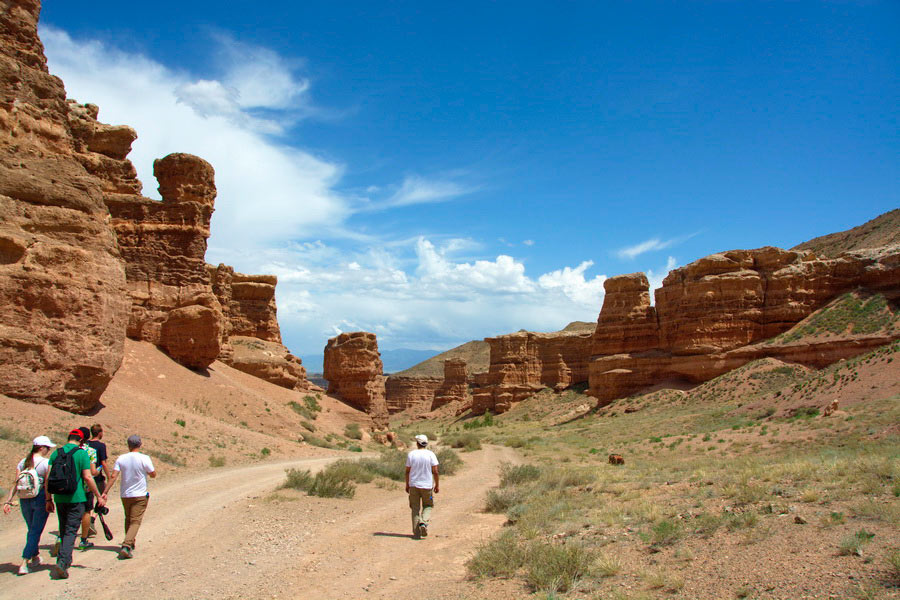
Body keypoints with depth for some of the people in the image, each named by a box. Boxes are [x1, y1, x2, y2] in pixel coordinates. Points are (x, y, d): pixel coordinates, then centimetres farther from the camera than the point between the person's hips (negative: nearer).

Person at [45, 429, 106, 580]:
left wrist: (49, 499, 12)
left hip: (59, 498, 5)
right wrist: (99, 496, -4)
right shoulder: (82, 454, -7)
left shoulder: (56, 453, 7)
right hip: (76, 498, -5)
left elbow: (48, 478, 5)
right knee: (71, 531, -2)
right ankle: (62, 562, -16)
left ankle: (66, 561, 27)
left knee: (63, 531, 18)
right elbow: (88, 477, -12)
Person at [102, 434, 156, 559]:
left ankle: (130, 545, 30)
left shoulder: (121, 459, -3)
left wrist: (105, 492, -7)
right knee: (135, 522, -4)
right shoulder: (144, 459, -11)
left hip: (125, 495, 4)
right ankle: (126, 546, -21)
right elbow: (153, 475, -3)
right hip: (140, 495, -4)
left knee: (128, 520, 21)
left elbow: (113, 476, -9)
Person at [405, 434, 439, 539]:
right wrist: (437, 485, 4)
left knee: (415, 508, 9)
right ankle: (424, 523, -10)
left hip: (413, 485, 1)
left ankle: (416, 533, 7)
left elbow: (407, 471, 1)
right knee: (428, 506, 16)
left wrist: (407, 485, 11)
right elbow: (435, 471, -6)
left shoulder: (411, 454, -2)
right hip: (427, 485, -1)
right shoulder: (430, 454, -5)